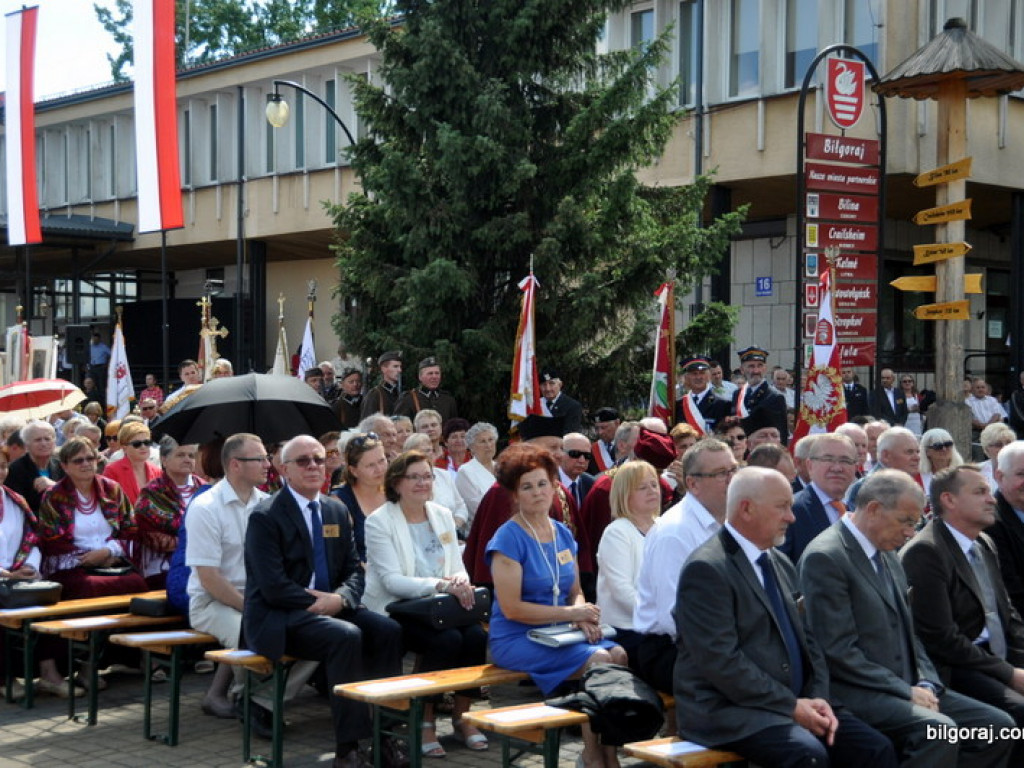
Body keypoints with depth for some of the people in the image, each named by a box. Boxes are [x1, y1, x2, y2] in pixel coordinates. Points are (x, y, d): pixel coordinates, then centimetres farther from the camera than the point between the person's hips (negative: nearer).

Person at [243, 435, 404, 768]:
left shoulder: (337, 510, 13)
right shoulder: (265, 516, -8)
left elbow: (354, 569, 11)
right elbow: (273, 587, -16)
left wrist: (341, 598, -10)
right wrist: (318, 602, -18)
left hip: (330, 607, 7)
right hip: (276, 617, -7)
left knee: (388, 630, -18)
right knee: (346, 636, -32)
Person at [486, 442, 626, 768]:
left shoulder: (563, 534, 11)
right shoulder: (509, 538, -9)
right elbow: (511, 608, -14)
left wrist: (584, 617, -6)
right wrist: (570, 613, -14)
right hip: (515, 639, -6)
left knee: (619, 654, -21)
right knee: (597, 659, -26)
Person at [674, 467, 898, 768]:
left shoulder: (782, 565, 16)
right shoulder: (706, 570, -12)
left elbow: (806, 639, 16)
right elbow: (720, 659, -19)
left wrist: (819, 698, -2)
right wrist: (791, 707, -17)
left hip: (797, 703, 8)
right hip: (729, 710, -8)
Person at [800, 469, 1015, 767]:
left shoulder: (889, 556, 16)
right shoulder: (825, 557, -13)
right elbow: (838, 651, -18)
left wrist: (927, 683, 2)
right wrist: (905, 691, -16)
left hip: (905, 688, 9)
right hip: (857, 693, -9)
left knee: (997, 726, -5)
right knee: (938, 730, -31)